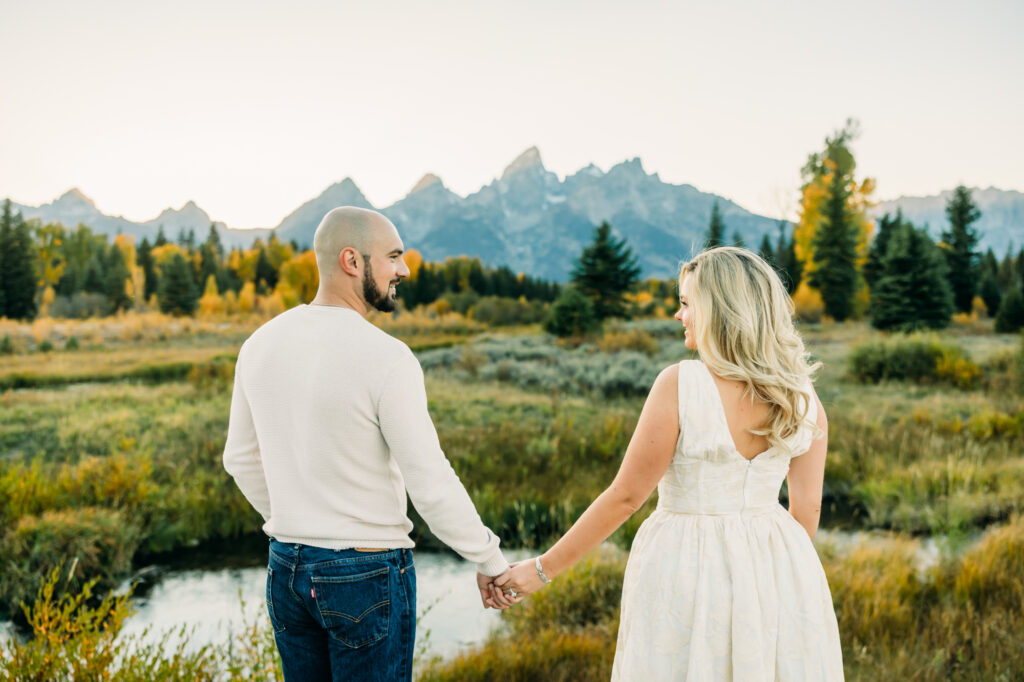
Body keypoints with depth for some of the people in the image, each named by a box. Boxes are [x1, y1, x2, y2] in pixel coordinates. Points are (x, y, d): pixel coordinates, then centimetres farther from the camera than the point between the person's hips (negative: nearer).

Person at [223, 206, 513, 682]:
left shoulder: (260, 345, -2)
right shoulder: (386, 360, -22)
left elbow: (241, 458, 10)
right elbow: (431, 485, -19)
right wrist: (490, 562, -5)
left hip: (287, 570, 6)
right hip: (367, 574, -6)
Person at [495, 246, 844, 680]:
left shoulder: (680, 385, -16)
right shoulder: (803, 399, -1)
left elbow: (626, 496, -13)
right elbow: (807, 509, 5)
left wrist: (544, 568, -3)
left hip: (687, 572, -4)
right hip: (776, 570, 5)